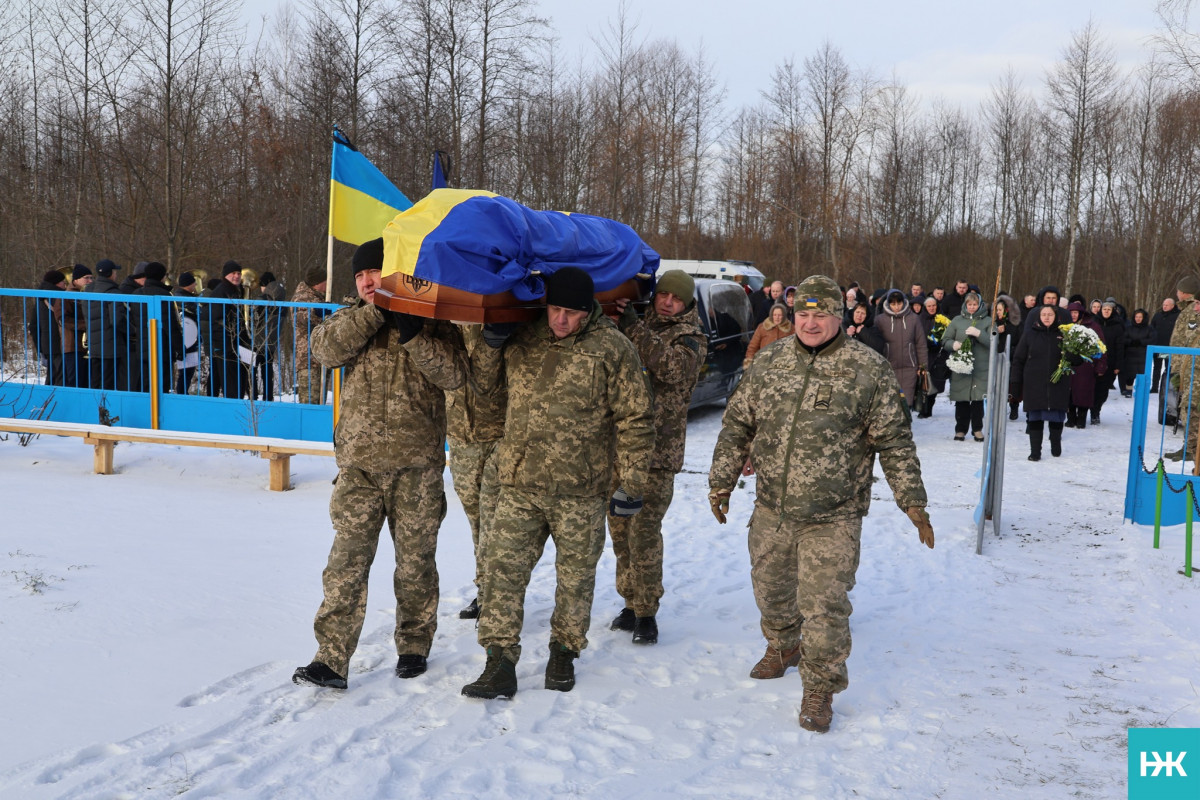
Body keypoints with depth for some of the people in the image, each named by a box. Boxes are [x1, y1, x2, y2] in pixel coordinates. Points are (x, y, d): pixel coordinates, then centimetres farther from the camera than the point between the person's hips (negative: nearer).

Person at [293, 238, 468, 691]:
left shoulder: (431, 321, 5)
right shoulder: (353, 319, 13)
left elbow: (454, 373, -9)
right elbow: (326, 348, -9)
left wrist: (412, 334, -18)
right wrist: (378, 311, -14)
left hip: (417, 465, -1)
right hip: (360, 465, 2)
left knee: (415, 560, 9)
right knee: (347, 561, -3)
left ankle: (414, 646, 26)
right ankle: (332, 660, 0)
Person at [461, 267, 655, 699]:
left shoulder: (611, 348, -6)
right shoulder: (521, 338, 5)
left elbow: (635, 419, -3)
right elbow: (483, 381, 21)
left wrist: (632, 483, -5)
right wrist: (491, 343, 1)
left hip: (582, 490, -2)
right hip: (519, 485, 3)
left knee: (576, 577, 10)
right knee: (502, 570, -2)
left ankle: (564, 652, 29)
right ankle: (500, 664, 5)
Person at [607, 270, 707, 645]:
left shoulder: (690, 339, -2)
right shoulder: (636, 325, 13)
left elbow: (670, 366, -23)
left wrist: (633, 328, -29)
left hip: (657, 452, -5)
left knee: (644, 532, -8)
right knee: (620, 528, 10)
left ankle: (647, 611, 4)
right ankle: (631, 603, 23)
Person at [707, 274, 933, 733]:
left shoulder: (869, 370, -7)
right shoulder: (769, 364, 4)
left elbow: (894, 442, -2)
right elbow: (737, 426, 12)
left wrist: (912, 501, -4)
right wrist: (721, 481, 12)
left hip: (832, 518, -4)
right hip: (771, 510, 5)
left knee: (824, 606, -4)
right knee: (770, 588, 20)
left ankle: (819, 690, 16)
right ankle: (782, 648, 48)